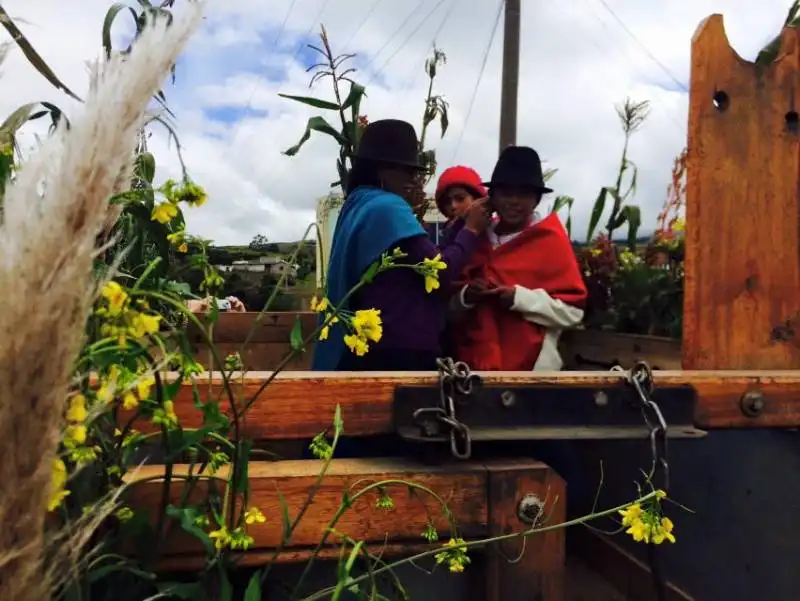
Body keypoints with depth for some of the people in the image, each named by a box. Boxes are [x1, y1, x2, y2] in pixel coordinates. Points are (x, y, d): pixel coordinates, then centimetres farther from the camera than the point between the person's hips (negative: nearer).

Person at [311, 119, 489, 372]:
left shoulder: (358, 206, 16)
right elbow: (439, 271, -19)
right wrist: (470, 229, -3)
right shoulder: (388, 207, -13)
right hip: (397, 351, -10)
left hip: (372, 347, 10)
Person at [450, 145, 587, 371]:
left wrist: (520, 298, -18)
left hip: (530, 367, -4)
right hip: (474, 364, 4)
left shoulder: (552, 240, -3)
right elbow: (452, 310, 16)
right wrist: (466, 297, -6)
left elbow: (573, 310, -6)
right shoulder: (478, 238, 10)